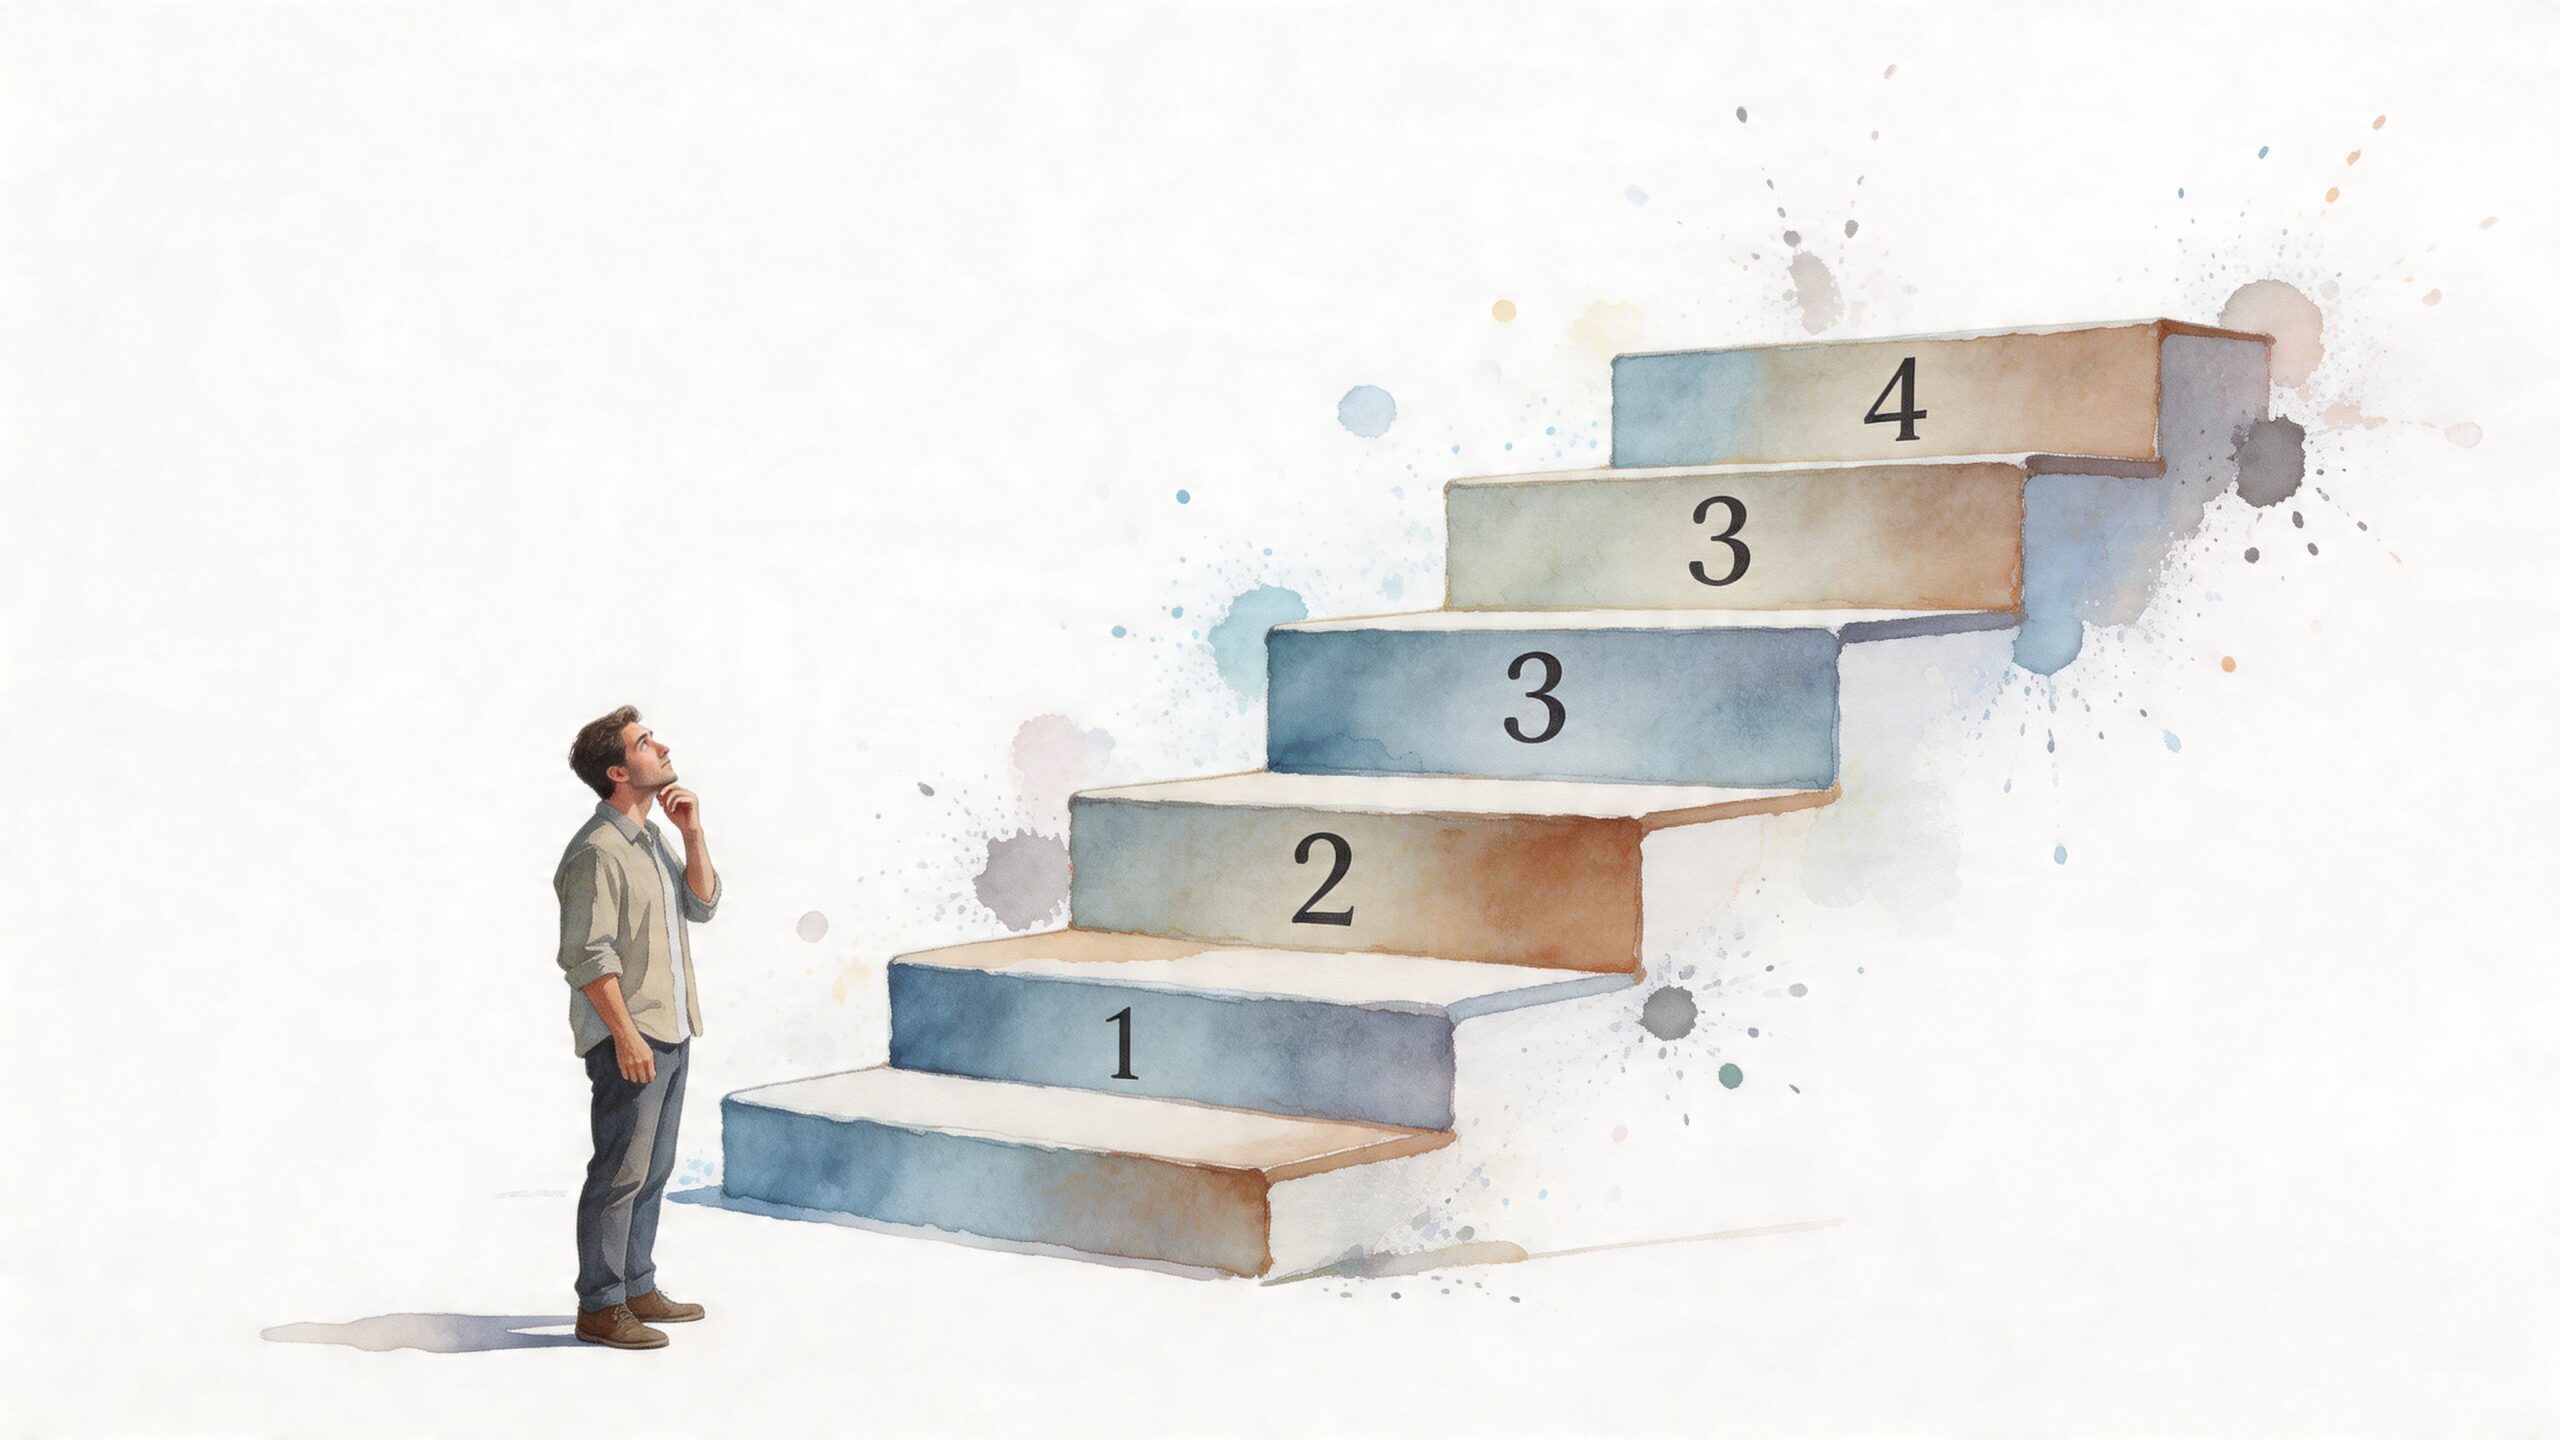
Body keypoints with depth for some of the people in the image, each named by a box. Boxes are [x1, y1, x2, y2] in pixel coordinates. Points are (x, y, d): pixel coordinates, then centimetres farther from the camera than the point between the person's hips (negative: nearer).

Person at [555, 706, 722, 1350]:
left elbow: (701, 905, 15)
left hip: (670, 1031, 9)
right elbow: (588, 955, -19)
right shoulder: (598, 851, -16)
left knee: (653, 1170, 15)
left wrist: (693, 833, 2)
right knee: (620, 1173, -5)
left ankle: (637, 1288, 25)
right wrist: (626, 1036, -22)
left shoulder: (651, 837, 13)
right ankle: (599, 1308, 2)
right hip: (629, 1037, -9)